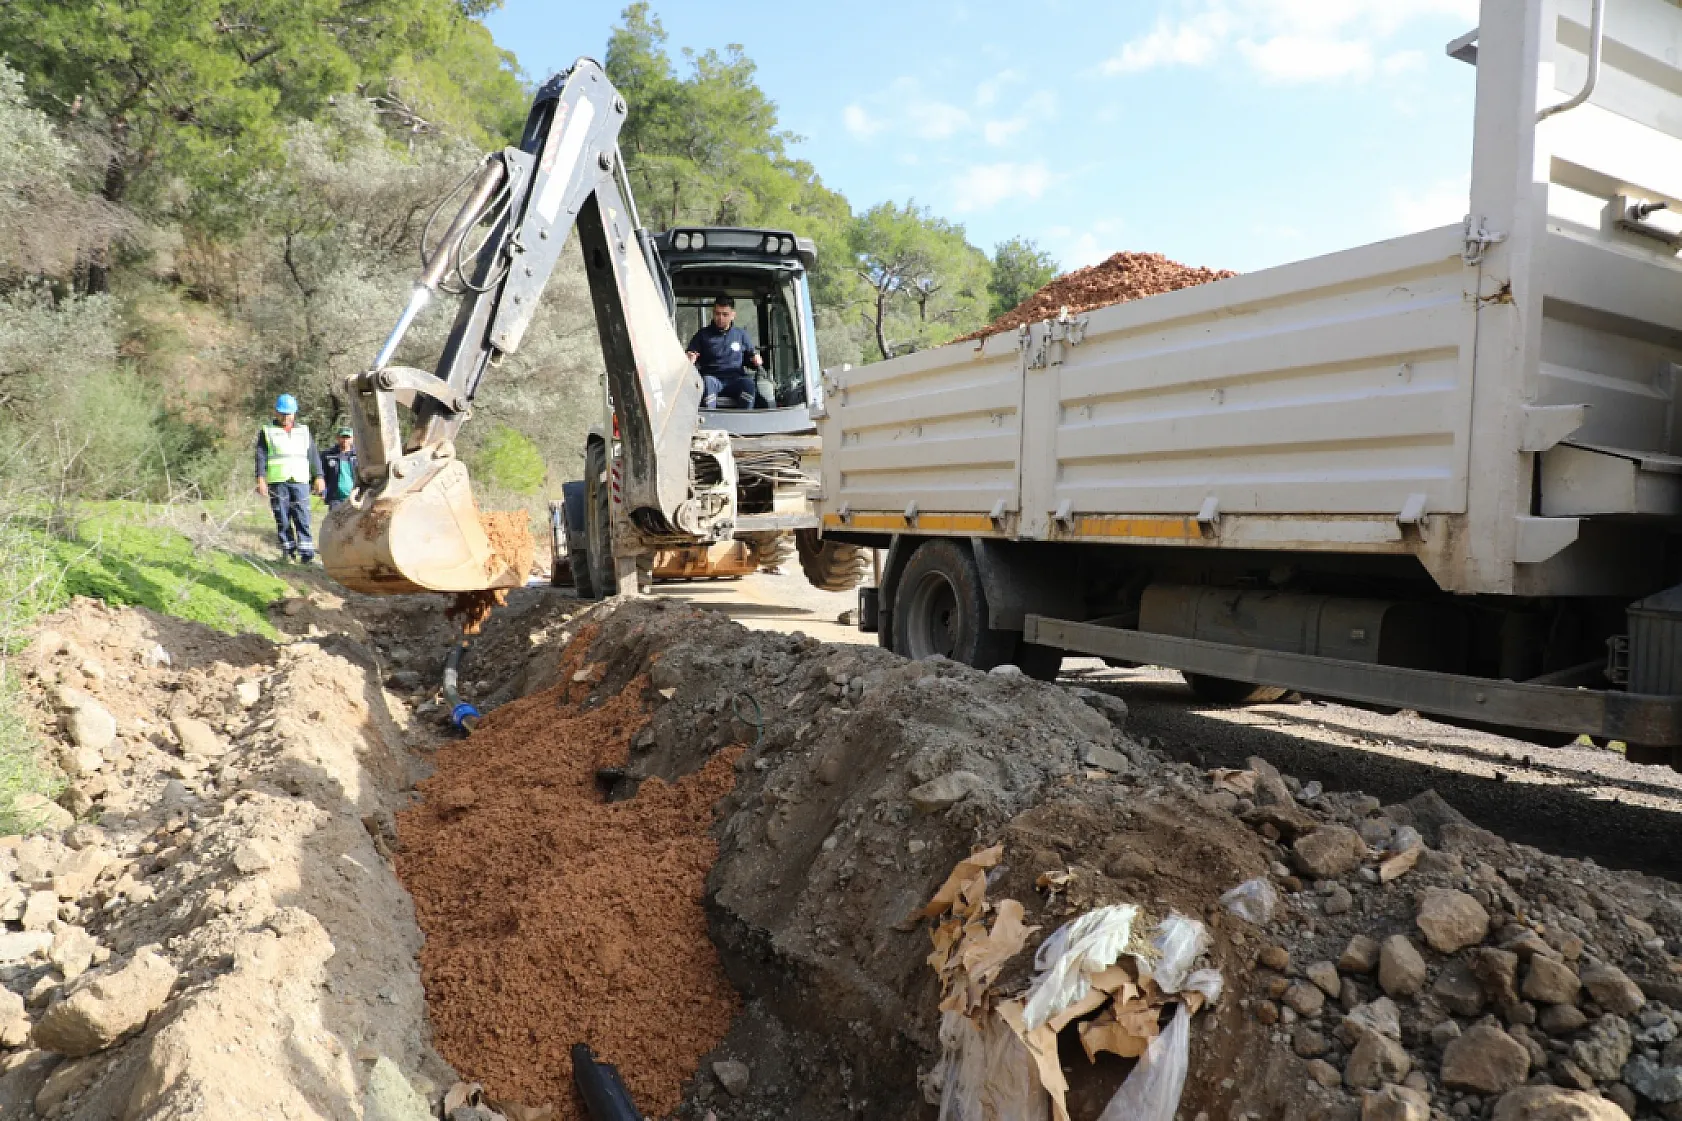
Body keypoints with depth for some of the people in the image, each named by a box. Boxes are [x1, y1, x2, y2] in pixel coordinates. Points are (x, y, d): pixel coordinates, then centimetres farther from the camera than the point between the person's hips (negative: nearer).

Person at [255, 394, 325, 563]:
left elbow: (313, 455, 17)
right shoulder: (268, 431, 11)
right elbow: (261, 456, 3)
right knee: (282, 519, 1)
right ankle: (288, 551, 6)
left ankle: (306, 552, -12)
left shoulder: (303, 431, 18)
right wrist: (260, 478, -9)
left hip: (300, 481, 1)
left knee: (302, 517, -8)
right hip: (277, 481, 0)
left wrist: (318, 476, 8)